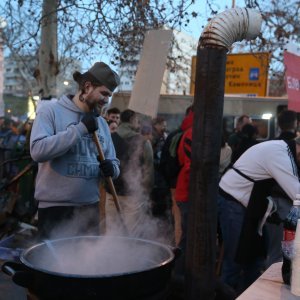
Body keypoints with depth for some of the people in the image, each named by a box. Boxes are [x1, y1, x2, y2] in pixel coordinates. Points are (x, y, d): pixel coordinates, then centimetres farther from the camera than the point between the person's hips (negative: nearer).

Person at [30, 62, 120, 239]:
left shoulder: (101, 123, 11)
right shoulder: (51, 110, -7)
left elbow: (113, 161, 15)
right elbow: (38, 150, -21)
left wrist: (111, 168, -10)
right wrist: (80, 129, -21)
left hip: (90, 208, 6)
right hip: (55, 208, -6)